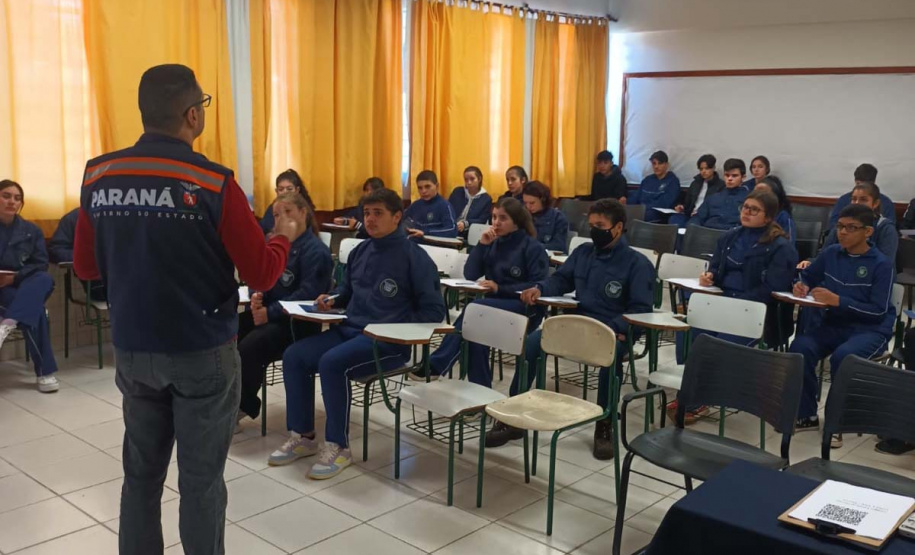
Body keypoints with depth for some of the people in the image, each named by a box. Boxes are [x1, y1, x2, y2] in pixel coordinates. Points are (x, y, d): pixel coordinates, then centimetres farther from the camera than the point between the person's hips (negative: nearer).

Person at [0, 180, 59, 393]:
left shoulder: (32, 230, 10)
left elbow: (41, 264, 3)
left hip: (25, 287, 3)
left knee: (44, 279, -34)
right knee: (35, 311, -33)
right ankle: (45, 372, -36)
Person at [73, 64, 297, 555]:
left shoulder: (98, 177, -2)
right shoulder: (212, 183, -16)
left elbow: (85, 267, 8)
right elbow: (262, 275, -12)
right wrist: (284, 236, 7)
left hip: (131, 350, 5)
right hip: (203, 353, -4)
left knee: (141, 473, 18)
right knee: (201, 481, 7)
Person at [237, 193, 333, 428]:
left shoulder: (316, 251, -12)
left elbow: (307, 295, -21)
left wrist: (270, 312, -23)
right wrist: (257, 295, -7)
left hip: (298, 321, -8)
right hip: (269, 312, 8)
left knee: (248, 348, -27)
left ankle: (244, 406, -6)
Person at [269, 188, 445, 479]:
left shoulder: (414, 256, -9)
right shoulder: (360, 251, 12)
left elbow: (434, 311, -9)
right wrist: (332, 299, 6)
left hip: (387, 341, -7)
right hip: (349, 329, 7)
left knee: (331, 363, -31)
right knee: (294, 356, -10)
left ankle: (338, 447, -16)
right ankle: (303, 436, 3)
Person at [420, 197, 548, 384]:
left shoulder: (533, 247, -2)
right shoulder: (493, 243, 15)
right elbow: (470, 274, 6)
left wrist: (500, 288, -20)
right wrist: (482, 244, -6)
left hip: (524, 308, -5)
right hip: (495, 305, 5)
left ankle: (435, 365, -32)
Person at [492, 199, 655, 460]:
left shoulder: (638, 264, -3)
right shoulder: (583, 252, 15)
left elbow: (641, 309, -9)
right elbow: (561, 279, 23)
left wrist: (612, 329, -26)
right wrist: (540, 289, 0)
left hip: (613, 331, -5)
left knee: (611, 353, -40)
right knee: (531, 343, -19)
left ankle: (604, 426, -18)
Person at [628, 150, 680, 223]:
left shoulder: (673, 181, 4)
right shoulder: (648, 180, 22)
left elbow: (664, 204, -9)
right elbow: (635, 198, 14)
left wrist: (644, 207, -16)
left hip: (660, 217, -5)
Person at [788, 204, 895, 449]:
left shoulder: (882, 265, -9)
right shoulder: (831, 253, 6)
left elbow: (878, 311, -15)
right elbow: (808, 277, 21)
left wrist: (838, 301, -25)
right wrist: (802, 286, -4)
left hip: (870, 330, -4)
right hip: (834, 324, 5)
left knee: (843, 356, -36)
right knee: (799, 347, -26)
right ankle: (806, 415, -11)